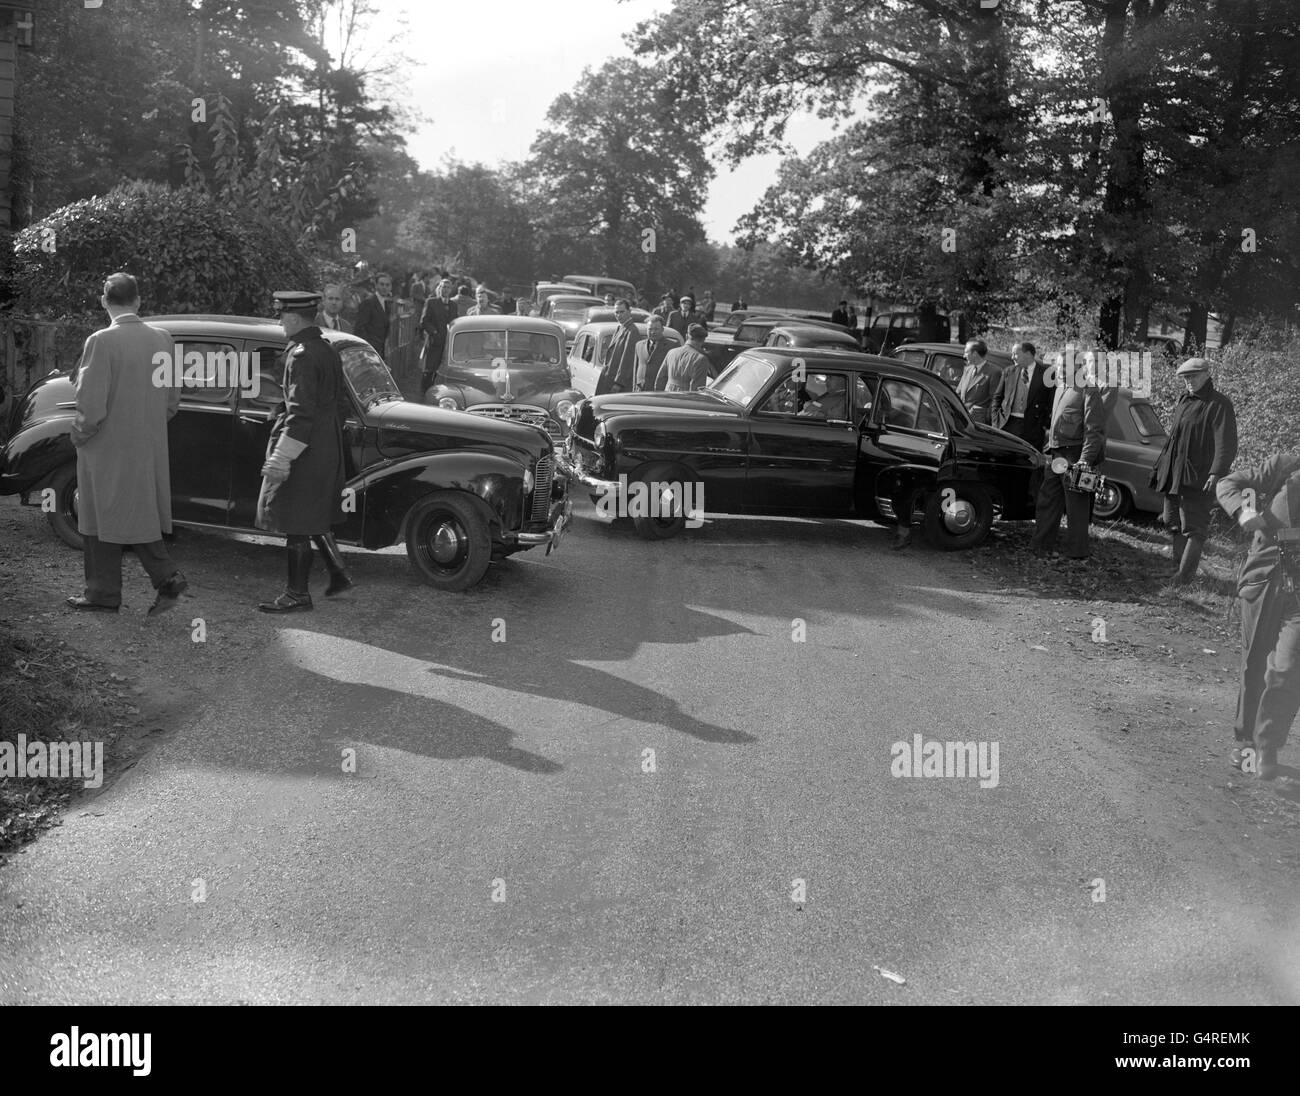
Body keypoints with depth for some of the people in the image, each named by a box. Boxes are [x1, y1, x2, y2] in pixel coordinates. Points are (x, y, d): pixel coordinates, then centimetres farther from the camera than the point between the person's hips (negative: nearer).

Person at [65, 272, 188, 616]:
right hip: (150, 448, 5)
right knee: (140, 517, 17)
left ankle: (103, 595, 17)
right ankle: (167, 577, 7)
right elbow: (172, 400, 7)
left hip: (108, 450, -5)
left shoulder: (102, 342, -17)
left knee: (101, 521, 8)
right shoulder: (162, 339, 0)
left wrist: (79, 435, -2)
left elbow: (91, 407, -19)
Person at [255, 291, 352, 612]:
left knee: (297, 524, -1)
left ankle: (298, 595, 5)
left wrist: (281, 458, -23)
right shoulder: (329, 351, 11)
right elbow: (339, 403, 18)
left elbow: (301, 412, -23)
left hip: (302, 452, -10)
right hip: (328, 450, 10)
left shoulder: (301, 355, -17)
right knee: (314, 518, 20)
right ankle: (338, 573, 24)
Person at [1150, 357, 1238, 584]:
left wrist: (1216, 473, -25)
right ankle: (1175, 569, 21)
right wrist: (1161, 468, 22)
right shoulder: (1184, 401, 16)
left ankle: (1184, 575, -3)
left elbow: (1227, 445, -16)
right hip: (1173, 476, 8)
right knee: (1173, 524, 12)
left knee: (1193, 527, -5)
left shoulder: (1219, 404, -9)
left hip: (1198, 479, -8)